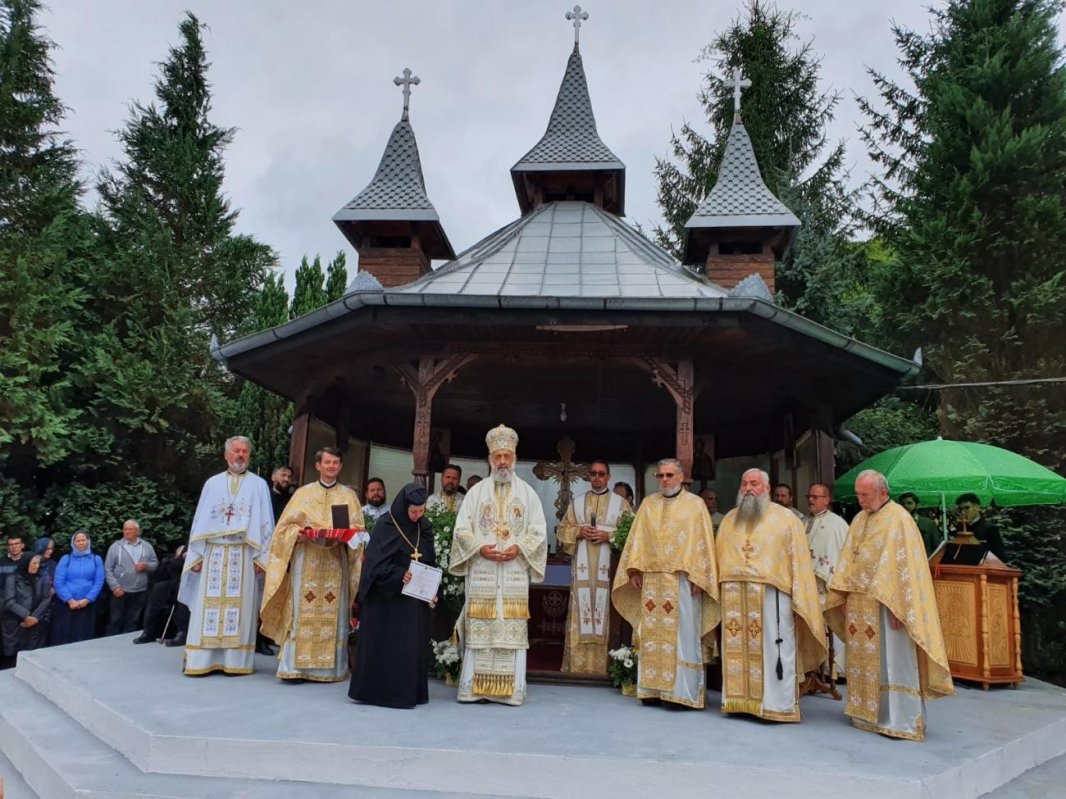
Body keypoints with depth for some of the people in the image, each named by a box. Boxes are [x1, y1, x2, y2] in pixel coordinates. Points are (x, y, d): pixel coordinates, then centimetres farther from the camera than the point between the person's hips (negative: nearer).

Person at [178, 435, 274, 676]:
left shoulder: (259, 485, 8)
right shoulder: (212, 483, 13)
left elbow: (266, 523, 3)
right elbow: (200, 520, 10)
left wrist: (261, 556, -6)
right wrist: (196, 555, 2)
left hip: (243, 555, -2)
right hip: (213, 553, 2)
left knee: (239, 606, -2)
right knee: (209, 607, 0)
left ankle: (235, 660, 3)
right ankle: (203, 660, 4)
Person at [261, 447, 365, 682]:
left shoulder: (349, 495, 10)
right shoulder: (303, 493, 9)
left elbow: (358, 529, 7)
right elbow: (286, 526, 6)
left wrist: (344, 535, -14)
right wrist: (298, 533, -14)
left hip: (336, 563, 1)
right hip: (306, 561, 0)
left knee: (333, 614, -1)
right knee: (301, 612, -4)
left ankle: (329, 667, 4)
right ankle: (295, 666, 0)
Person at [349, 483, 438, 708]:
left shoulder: (425, 528, 7)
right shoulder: (386, 525, -9)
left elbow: (430, 563, 11)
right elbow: (375, 561, -14)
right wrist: (399, 574, -28)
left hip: (415, 600, 5)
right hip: (386, 598, -5)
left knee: (412, 645, 6)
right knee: (383, 644, 2)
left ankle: (408, 692, 14)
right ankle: (377, 690, 12)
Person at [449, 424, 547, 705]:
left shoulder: (528, 493, 9)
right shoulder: (476, 491, 9)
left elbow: (538, 532, 5)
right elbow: (462, 529, 6)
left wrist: (518, 548, -11)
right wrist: (480, 548, -11)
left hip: (515, 572, 0)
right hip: (481, 570, 0)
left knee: (512, 627, -3)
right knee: (479, 627, -1)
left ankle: (510, 689, 3)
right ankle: (473, 687, 5)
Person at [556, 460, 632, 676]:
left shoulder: (620, 502, 7)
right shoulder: (577, 502, 15)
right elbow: (563, 530, 13)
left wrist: (609, 535, -12)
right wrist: (579, 531, -6)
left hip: (608, 567, -2)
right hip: (582, 567, 2)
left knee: (605, 612, -4)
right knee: (580, 612, 0)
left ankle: (603, 665, 0)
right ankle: (579, 664, 3)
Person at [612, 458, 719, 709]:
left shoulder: (695, 504, 4)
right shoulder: (648, 504, 14)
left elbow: (703, 543, -1)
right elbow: (637, 539, 10)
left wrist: (698, 577, -9)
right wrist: (634, 571, 1)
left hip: (682, 580, -3)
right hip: (652, 579, 3)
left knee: (683, 634, -4)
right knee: (652, 633, 3)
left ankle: (683, 691, 1)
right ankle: (653, 688, 9)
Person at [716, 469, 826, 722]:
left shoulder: (785, 518, 2)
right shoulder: (730, 519, 14)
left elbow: (799, 561, -1)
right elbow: (720, 558, 14)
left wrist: (798, 599, -6)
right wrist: (719, 591, 6)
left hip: (772, 594, -4)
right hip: (736, 598, 4)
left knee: (775, 651, -1)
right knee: (738, 650, 6)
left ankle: (778, 705, 7)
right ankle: (740, 700, 15)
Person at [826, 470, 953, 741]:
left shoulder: (899, 520, -10)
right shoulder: (859, 520, 12)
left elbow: (905, 566, -15)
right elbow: (848, 559, 14)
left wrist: (898, 608, -19)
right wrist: (844, 596, 7)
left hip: (885, 604, -7)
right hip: (859, 605, 7)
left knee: (891, 661, -3)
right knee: (863, 658, 11)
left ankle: (901, 720, 3)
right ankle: (867, 712, 21)